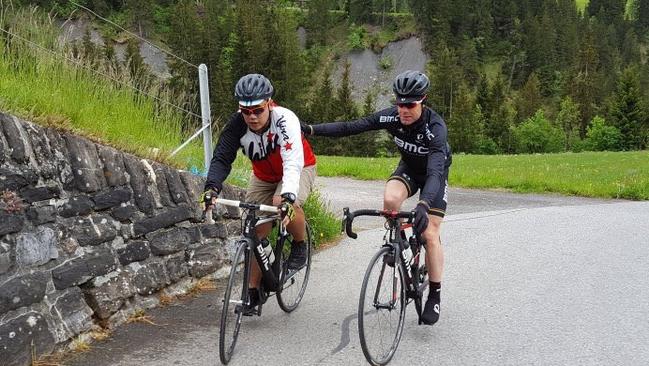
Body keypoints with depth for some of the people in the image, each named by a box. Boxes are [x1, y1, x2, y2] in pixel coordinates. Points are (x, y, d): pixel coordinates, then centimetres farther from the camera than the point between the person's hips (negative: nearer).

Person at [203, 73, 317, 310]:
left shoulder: (285, 120, -35)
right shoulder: (237, 124, -24)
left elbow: (292, 163, -46)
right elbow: (221, 158, -30)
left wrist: (287, 197, -61)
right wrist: (212, 187, -50)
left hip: (299, 169, -4)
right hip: (264, 175, 4)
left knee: (282, 203, -35)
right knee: (256, 231, -4)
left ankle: (300, 244, -5)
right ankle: (254, 290, 12)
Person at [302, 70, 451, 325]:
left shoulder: (435, 127, -37)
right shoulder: (391, 117, -25)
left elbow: (435, 170, -49)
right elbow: (350, 127, -24)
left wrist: (424, 204, -65)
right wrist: (311, 129, -34)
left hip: (434, 173, -3)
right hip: (408, 167, 3)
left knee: (429, 234, -10)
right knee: (390, 199, -31)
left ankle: (434, 296, 4)